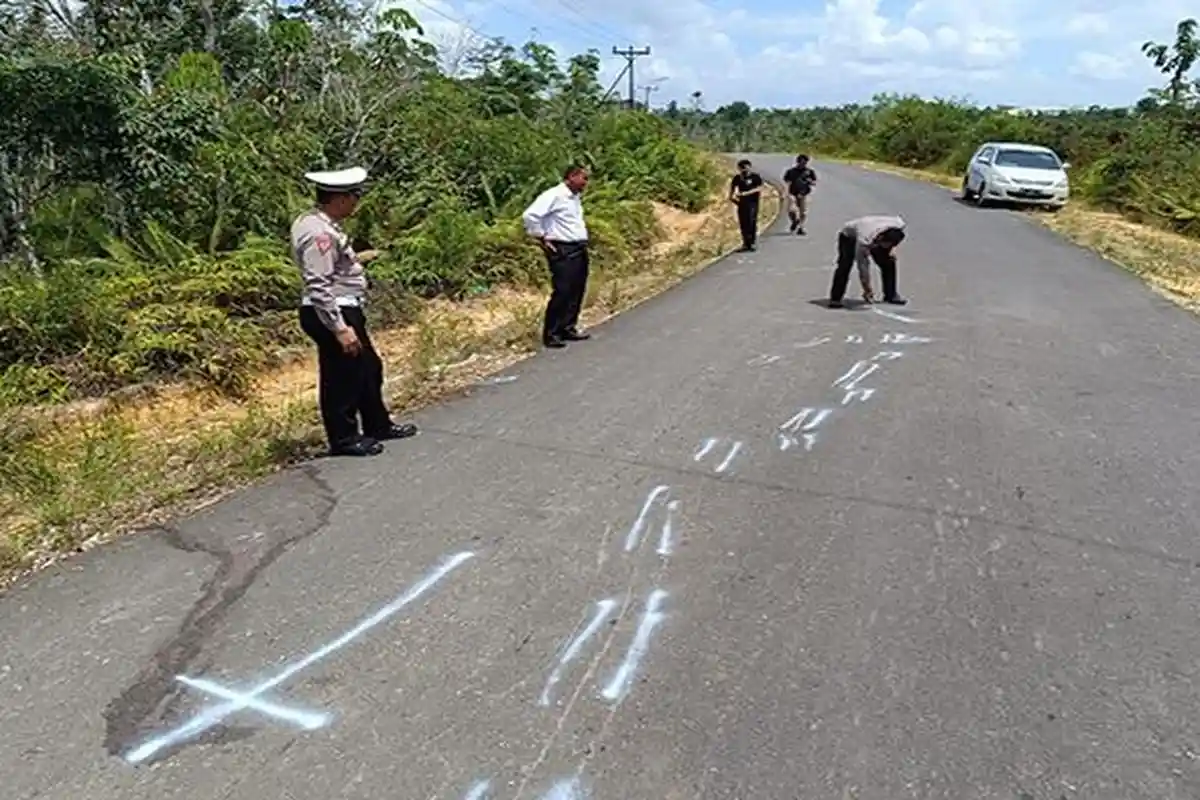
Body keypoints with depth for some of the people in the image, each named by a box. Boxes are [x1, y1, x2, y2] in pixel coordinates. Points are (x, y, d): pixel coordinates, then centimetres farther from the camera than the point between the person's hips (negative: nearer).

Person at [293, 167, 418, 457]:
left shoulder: (319, 223, 10)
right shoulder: (319, 233, -22)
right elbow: (317, 287, -27)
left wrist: (354, 259, 16)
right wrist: (340, 328, -26)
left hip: (345, 310, 11)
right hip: (332, 314, -11)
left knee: (369, 368, 20)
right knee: (342, 377, 3)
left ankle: (378, 425, 35)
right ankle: (344, 438, 19)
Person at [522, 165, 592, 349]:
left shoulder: (575, 198, 15)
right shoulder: (554, 195, -13)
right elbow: (529, 215, -21)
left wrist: (583, 239, 17)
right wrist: (541, 238, -14)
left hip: (579, 249, 9)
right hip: (563, 251, -9)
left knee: (577, 292, 10)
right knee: (562, 292, -10)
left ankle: (568, 328, 21)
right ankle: (551, 334, -2)